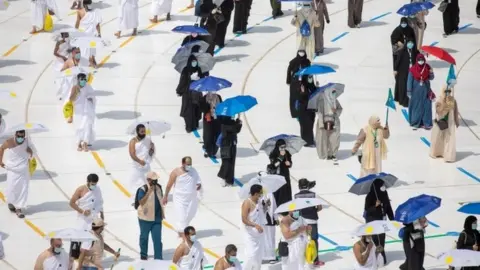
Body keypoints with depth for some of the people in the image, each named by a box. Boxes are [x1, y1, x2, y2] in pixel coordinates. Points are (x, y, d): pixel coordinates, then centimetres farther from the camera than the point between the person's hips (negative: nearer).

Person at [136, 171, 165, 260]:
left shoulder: (158, 187, 1)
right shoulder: (143, 189, -18)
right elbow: (141, 202, -29)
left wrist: (162, 214, 18)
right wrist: (149, 192, -36)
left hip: (157, 218, 4)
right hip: (146, 218, -4)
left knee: (157, 239, -1)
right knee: (144, 237, 16)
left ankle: (158, 258, 2)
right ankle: (143, 255, 36)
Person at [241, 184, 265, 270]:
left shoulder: (258, 202, 5)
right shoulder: (247, 203, -19)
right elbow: (244, 220, -23)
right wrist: (255, 225, -35)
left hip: (259, 233, 8)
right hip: (250, 234, -8)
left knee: (259, 255, 13)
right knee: (251, 255, -14)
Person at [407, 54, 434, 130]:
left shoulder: (427, 67, -2)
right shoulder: (413, 69, -10)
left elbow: (431, 78, 6)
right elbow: (409, 80, -6)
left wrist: (431, 74, -17)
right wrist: (409, 91, -7)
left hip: (425, 91, 2)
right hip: (416, 91, -2)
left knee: (426, 106, 5)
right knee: (416, 107, 4)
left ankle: (426, 123, 13)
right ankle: (415, 123, 14)